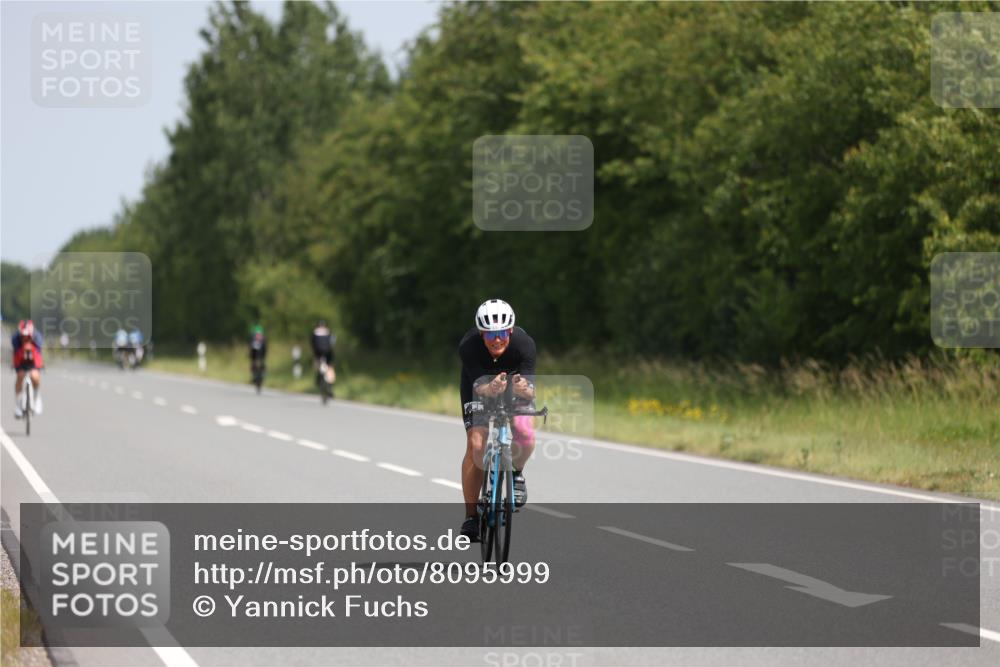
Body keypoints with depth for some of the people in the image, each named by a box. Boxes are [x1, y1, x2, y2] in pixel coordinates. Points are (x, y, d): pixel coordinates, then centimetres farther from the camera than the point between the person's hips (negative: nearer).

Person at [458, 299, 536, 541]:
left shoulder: (524, 343, -34)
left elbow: (531, 391, -37)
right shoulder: (468, 346, -35)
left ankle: (516, 472, 10)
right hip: (479, 385, 0)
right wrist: (490, 389, -63)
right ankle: (471, 515, -5)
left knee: (525, 435, -25)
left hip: (514, 379, 0)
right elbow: (479, 387, -40)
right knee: (475, 444, -17)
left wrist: (525, 389, -61)